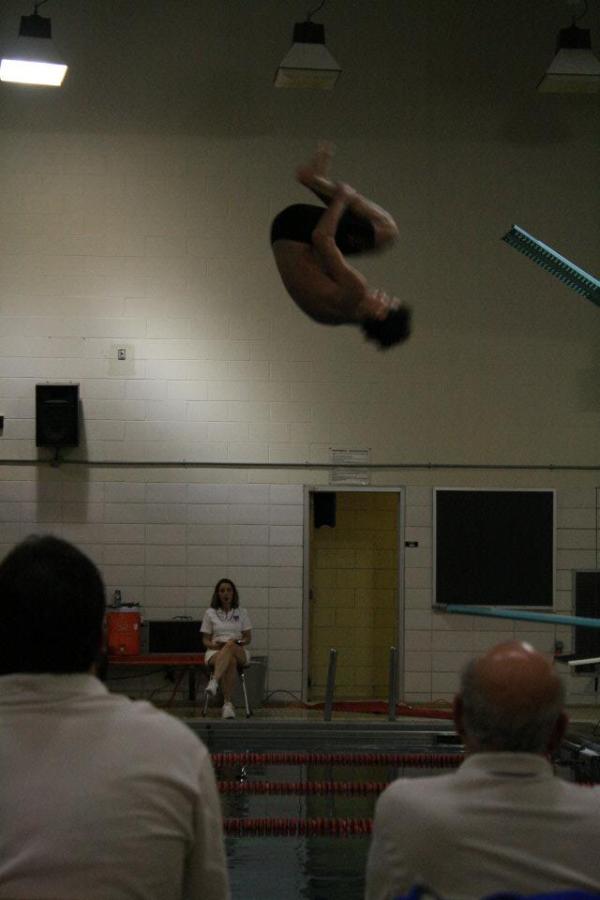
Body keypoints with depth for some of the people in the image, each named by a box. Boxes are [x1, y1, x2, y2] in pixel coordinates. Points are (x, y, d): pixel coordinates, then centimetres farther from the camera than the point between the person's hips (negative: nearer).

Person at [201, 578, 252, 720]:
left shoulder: (241, 613, 15)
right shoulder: (210, 613, 12)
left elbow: (248, 638, 12)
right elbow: (205, 640, 11)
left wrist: (238, 642, -11)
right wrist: (215, 645, -12)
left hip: (239, 652, 0)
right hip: (216, 651, 0)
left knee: (230, 645, -40)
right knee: (230, 661, -40)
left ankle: (214, 682, -56)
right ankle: (228, 704, -51)